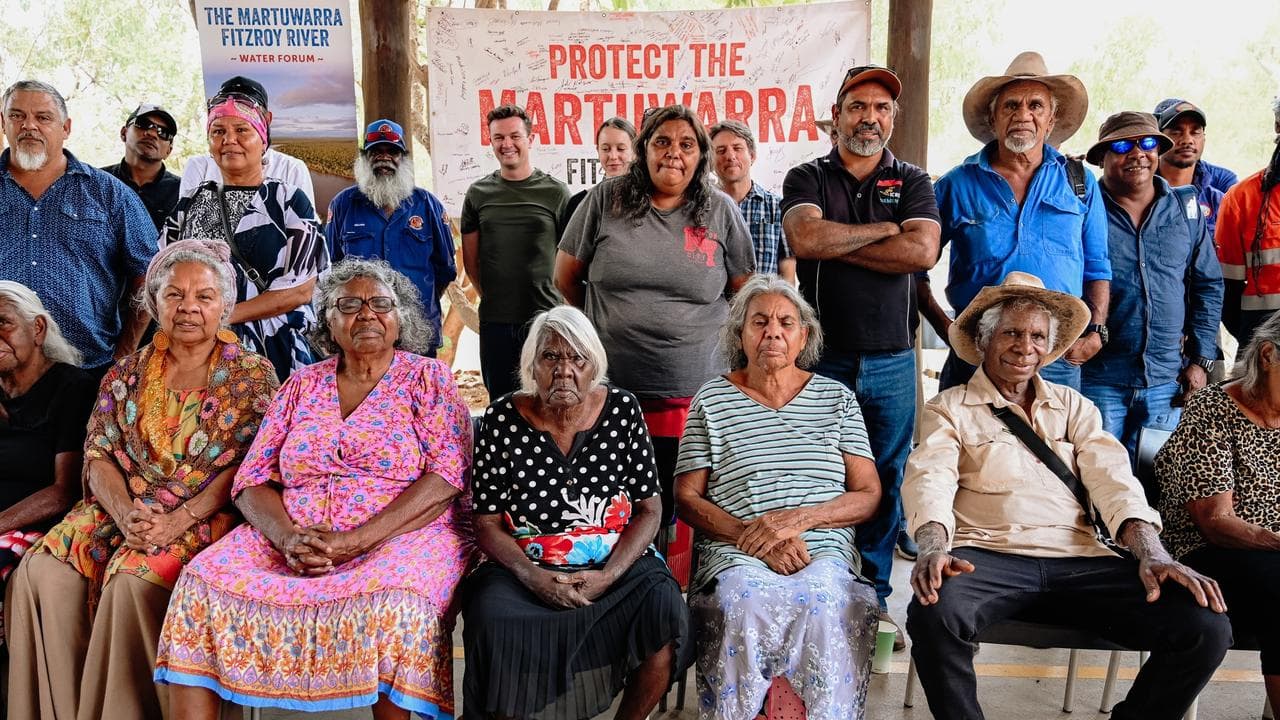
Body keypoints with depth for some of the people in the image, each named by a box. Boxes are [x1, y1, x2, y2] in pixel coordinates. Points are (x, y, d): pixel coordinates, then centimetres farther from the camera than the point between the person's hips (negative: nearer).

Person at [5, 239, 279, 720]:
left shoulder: (252, 375, 1)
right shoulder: (127, 373, 14)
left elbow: (248, 465, -8)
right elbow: (98, 455, 7)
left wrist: (179, 520, -19)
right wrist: (126, 512, -13)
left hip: (206, 515, -4)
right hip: (121, 509, 5)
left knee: (133, 580, -31)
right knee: (42, 570, -20)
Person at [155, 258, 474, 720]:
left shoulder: (428, 378, 4)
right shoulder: (303, 385, 15)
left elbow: (448, 477, -9)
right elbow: (253, 480, 9)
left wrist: (356, 541, -18)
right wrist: (288, 537, -13)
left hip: (401, 538, -4)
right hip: (292, 539, 4)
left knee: (394, 602, -36)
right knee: (203, 583, -19)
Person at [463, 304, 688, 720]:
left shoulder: (623, 410, 1)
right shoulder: (502, 420, -1)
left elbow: (649, 509, 2)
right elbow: (488, 524, 1)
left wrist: (607, 576, -12)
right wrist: (534, 577, -16)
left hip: (616, 565, 1)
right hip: (525, 569, -1)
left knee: (667, 614, -26)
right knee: (492, 624, -30)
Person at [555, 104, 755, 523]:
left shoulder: (720, 211, 3)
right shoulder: (606, 200, 1)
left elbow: (746, 291, 11)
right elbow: (566, 277, 10)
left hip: (693, 396, 0)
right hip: (610, 390, 0)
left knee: (681, 512, 7)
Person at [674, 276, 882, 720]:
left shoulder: (837, 399, 14)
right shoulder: (712, 399, 11)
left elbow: (869, 497, 8)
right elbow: (686, 498, 6)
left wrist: (798, 518, -9)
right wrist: (753, 536, -10)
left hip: (825, 553, 1)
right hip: (736, 554, 0)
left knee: (824, 605, -32)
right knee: (745, 605, -33)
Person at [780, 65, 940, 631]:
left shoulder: (912, 182, 10)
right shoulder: (807, 178, 6)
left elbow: (922, 251, -9)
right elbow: (805, 239, -15)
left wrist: (834, 243, -8)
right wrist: (886, 229, -8)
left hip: (891, 361, 2)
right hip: (820, 358, -1)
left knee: (885, 484, 8)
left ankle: (874, 599, 21)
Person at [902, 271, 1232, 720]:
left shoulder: (1074, 407, 20)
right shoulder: (949, 409, 9)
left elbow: (1111, 479, 6)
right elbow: (931, 480, -8)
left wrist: (1151, 553, -12)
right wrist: (933, 547, -29)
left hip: (1080, 562, 4)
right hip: (988, 557, -3)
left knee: (1207, 628, -17)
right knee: (934, 614, -36)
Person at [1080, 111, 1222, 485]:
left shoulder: (1186, 209, 9)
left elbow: (1208, 285, 13)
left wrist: (1201, 360, 7)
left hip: (1166, 380, 4)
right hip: (1097, 379, -3)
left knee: (1155, 487, 10)